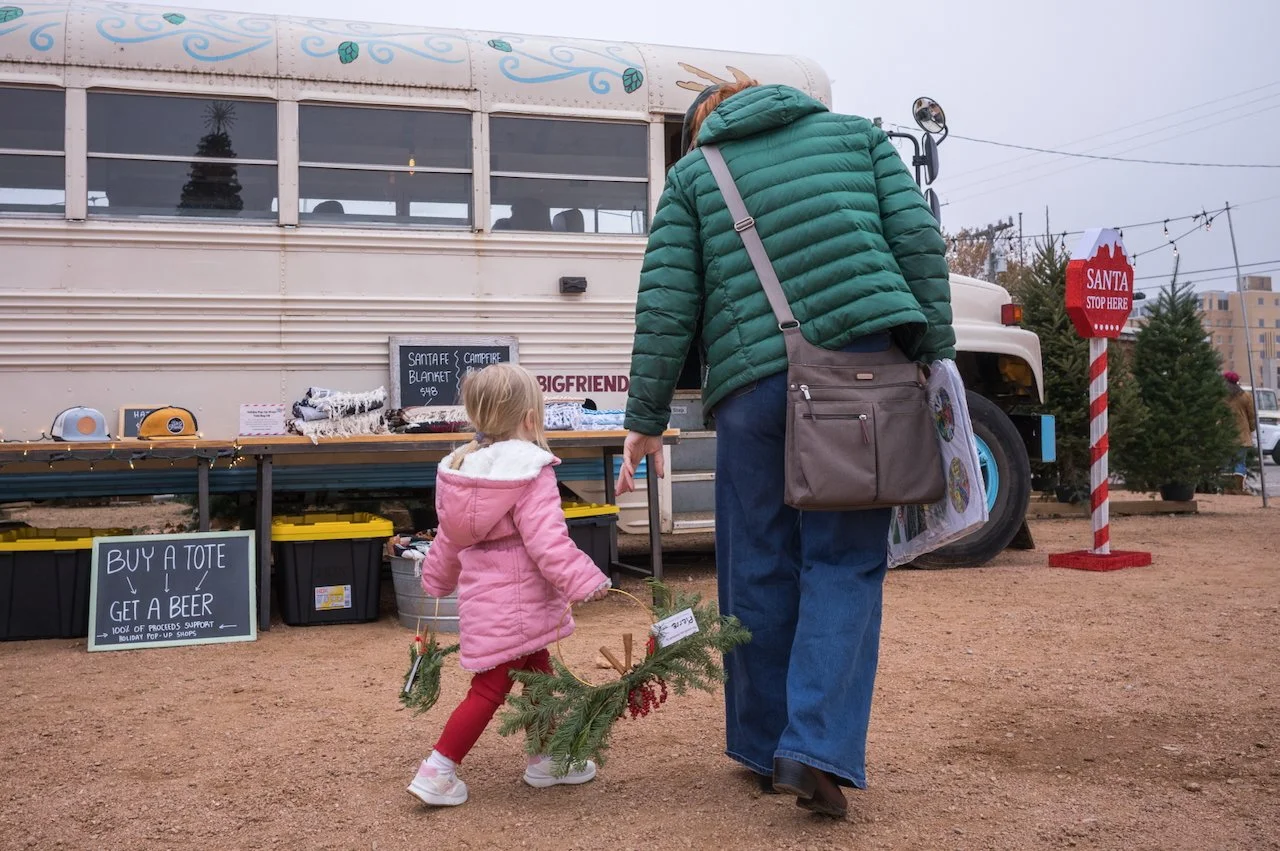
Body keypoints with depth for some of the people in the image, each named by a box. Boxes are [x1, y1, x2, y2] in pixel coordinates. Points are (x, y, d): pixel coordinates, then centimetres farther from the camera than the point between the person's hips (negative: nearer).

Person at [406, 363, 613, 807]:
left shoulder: (463, 468, 8)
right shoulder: (531, 472, -18)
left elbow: (449, 538, 17)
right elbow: (548, 541, -25)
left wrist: (437, 579, 30)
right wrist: (586, 582, -24)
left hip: (483, 598, 9)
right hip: (514, 604, -9)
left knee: (538, 675, 21)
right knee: (490, 690, 0)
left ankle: (545, 758, 32)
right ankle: (436, 772, 3)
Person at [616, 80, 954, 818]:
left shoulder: (693, 171, 16)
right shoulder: (857, 134, 19)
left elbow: (667, 305, 6)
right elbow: (920, 240, 6)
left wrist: (648, 418, 9)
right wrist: (935, 353, 8)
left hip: (754, 385, 0)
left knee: (759, 571, 10)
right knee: (845, 561, 4)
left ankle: (766, 748, 19)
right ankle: (817, 748, -7)